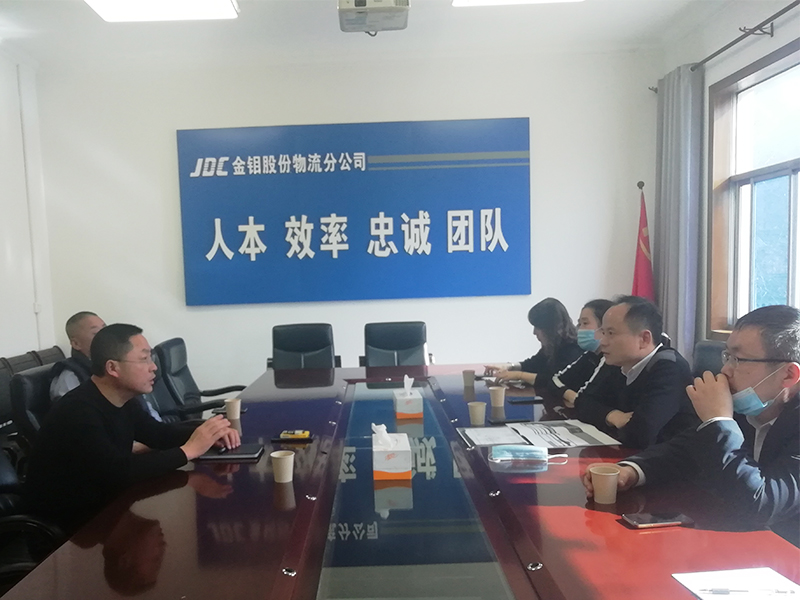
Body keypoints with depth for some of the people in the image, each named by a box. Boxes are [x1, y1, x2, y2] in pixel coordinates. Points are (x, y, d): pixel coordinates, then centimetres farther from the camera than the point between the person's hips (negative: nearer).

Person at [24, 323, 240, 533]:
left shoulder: (123, 402, 0)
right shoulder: (77, 412, -27)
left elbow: (158, 433, 10)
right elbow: (118, 471, -37)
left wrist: (207, 434, -8)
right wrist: (188, 449, -30)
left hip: (104, 506, 8)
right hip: (67, 525, -8)